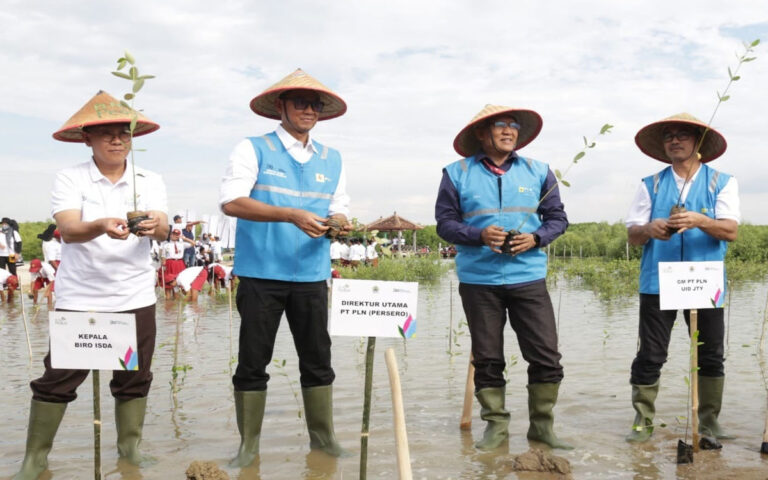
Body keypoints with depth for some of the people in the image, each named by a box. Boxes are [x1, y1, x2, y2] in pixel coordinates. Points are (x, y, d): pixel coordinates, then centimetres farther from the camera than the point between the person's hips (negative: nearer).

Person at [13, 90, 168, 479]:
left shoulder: (149, 181, 4)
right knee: (57, 379, 2)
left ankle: (130, 448, 23)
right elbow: (68, 230, -18)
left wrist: (154, 225, -35)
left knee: (134, 379, 8)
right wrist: (102, 225, -39)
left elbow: (162, 230, -10)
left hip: (136, 297, 2)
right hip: (78, 297, -2)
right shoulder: (70, 179, -3)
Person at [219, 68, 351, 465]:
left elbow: (338, 210, 16)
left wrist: (338, 223, -10)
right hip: (261, 274, -4)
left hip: (312, 276, 4)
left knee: (318, 359, 10)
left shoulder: (332, 160, 13)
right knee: (252, 361, 4)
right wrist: (291, 215, -23)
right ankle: (249, 443, 16)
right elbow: (231, 201, -14)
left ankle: (322, 435, 23)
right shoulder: (253, 149, -2)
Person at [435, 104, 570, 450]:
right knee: (487, 359, 7)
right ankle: (496, 425, 19)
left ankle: (542, 425, 14)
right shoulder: (457, 173, 3)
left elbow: (557, 218, 10)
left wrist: (535, 238, -9)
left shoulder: (538, 172, 9)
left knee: (546, 355, -2)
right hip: (478, 280, -1)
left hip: (528, 278, 1)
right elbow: (445, 223, 0)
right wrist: (480, 235, -16)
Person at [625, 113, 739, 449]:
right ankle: (643, 421, 10)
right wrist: (649, 229, -18)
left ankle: (709, 423, 17)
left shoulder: (722, 182, 6)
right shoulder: (651, 185, 10)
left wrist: (700, 221, -25)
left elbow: (731, 231, -6)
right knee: (650, 355, 1)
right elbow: (632, 234, 5)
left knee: (710, 356, 5)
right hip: (657, 282, 1)